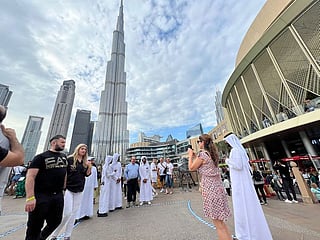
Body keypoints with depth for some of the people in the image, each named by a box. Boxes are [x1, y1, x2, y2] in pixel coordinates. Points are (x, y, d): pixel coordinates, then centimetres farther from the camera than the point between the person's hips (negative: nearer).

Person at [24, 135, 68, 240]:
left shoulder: (64, 156, 9)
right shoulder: (41, 157, -10)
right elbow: (30, 176, -16)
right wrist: (30, 198, -23)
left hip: (58, 196, 6)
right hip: (41, 196, -6)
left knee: (55, 222, 16)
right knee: (35, 226, 7)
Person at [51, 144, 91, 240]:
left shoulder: (85, 162, 5)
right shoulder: (70, 159, -8)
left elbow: (86, 175, 9)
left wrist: (89, 167, -10)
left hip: (79, 191, 5)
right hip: (68, 189, -4)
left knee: (74, 213, 11)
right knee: (67, 213, -3)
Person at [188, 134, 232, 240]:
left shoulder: (202, 154, -16)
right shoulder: (212, 153, 10)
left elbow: (191, 168, -6)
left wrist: (190, 154, 4)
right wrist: (194, 156, 19)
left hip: (210, 188, -9)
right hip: (217, 187, 9)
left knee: (218, 224, 3)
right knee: (221, 221, 21)